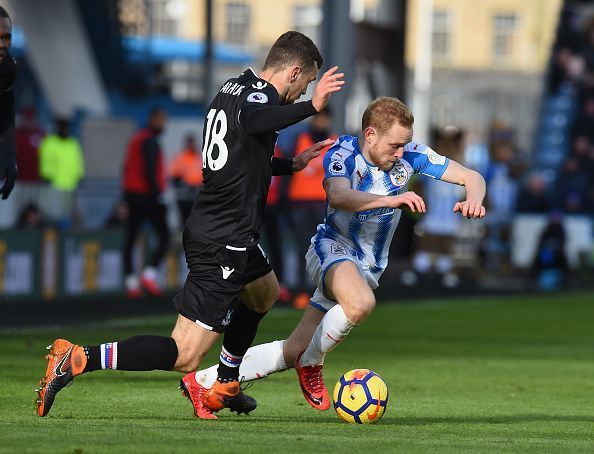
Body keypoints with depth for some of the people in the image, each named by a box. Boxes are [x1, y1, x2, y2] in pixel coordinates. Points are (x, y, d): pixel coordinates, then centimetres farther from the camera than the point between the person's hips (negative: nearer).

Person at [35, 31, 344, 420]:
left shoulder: (232, 88, 13)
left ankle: (224, 386, 43)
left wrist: (292, 165, 35)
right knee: (183, 356, -11)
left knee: (265, 291, 37)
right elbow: (252, 119, -43)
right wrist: (312, 106, -41)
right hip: (222, 246, -10)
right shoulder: (260, 94, -15)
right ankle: (76, 360, -16)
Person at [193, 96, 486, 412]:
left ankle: (204, 381, 12)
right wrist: (392, 200, -54)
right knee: (361, 303, -39)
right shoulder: (342, 154, -19)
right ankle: (311, 364, -12)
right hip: (334, 248, -5)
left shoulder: (409, 154, -7)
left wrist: (473, 198, -29)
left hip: (368, 268, 5)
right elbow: (338, 197, -40)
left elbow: (471, 176, -4)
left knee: (293, 351, -1)